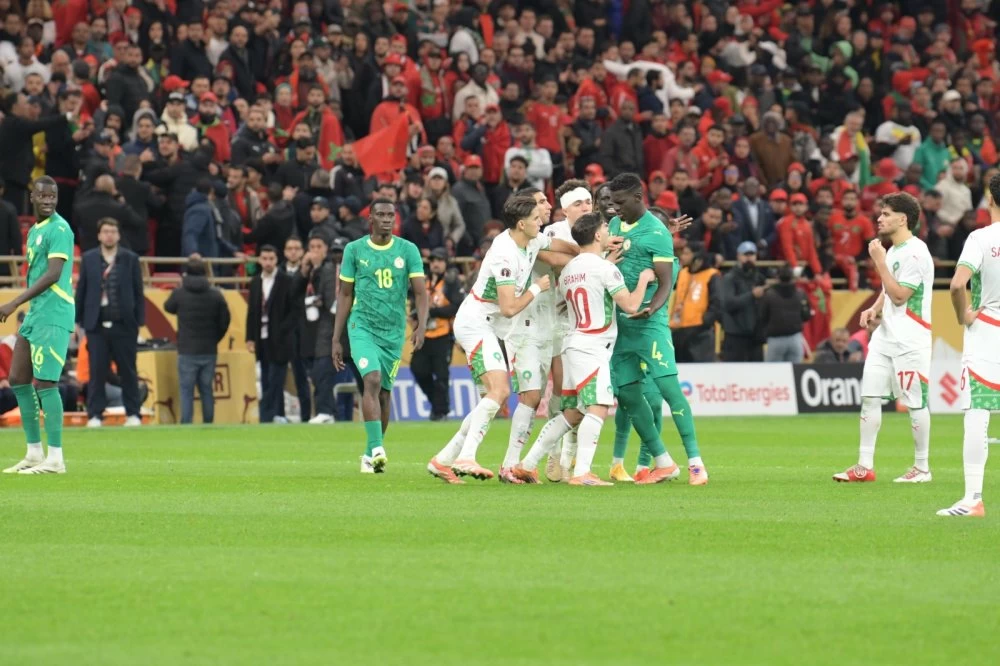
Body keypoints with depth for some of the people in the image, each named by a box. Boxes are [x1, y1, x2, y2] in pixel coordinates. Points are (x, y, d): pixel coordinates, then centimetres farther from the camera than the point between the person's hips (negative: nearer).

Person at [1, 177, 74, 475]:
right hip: (34, 315, 10)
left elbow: (53, 274, -20)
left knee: (44, 382, -12)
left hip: (53, 316, -10)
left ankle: (55, 459, -9)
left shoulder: (59, 229, -11)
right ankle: (34, 454, 16)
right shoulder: (34, 231, 18)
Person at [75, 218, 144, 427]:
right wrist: (78, 322, 3)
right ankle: (94, 415, 4)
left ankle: (132, 414, 10)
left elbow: (138, 292, 4)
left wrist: (140, 322, -1)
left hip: (124, 324, 0)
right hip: (97, 324, 0)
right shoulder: (88, 259, 6)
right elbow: (81, 291, 7)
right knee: (97, 371, 0)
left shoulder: (130, 259, 4)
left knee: (128, 371, 4)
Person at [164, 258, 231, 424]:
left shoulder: (179, 293, -8)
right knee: (207, 390, 11)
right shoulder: (215, 294, -2)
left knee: (186, 391, 0)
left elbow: (168, 307, 13)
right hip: (209, 351, 2)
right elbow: (224, 321, 2)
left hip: (187, 352, -2)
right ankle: (208, 424, 12)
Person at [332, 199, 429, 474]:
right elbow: (345, 295, 8)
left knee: (384, 393, 7)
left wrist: (421, 326, -18)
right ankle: (376, 448, -28)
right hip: (362, 326, -2)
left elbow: (420, 292, -1)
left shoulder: (408, 250, 3)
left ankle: (370, 455, 21)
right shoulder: (354, 250, 3)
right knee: (372, 380, -22)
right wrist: (336, 339, 7)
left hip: (394, 331, 2)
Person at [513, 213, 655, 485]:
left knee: (572, 413, 14)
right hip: (593, 350, -9)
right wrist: (644, 279, 4)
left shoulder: (568, 270, 14)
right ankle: (581, 472, -27)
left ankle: (527, 465, 15)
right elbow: (630, 305, -14)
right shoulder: (605, 268, -11)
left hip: (573, 346, 9)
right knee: (598, 408, -16)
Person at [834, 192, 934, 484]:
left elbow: (900, 295, -19)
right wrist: (875, 308, 7)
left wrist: (879, 261, -16)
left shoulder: (915, 252, -15)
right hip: (885, 334, 9)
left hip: (910, 339, -9)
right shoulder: (894, 249, 14)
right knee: (869, 396, 4)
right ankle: (865, 466, 7)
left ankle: (922, 468, 8)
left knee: (915, 403, -2)